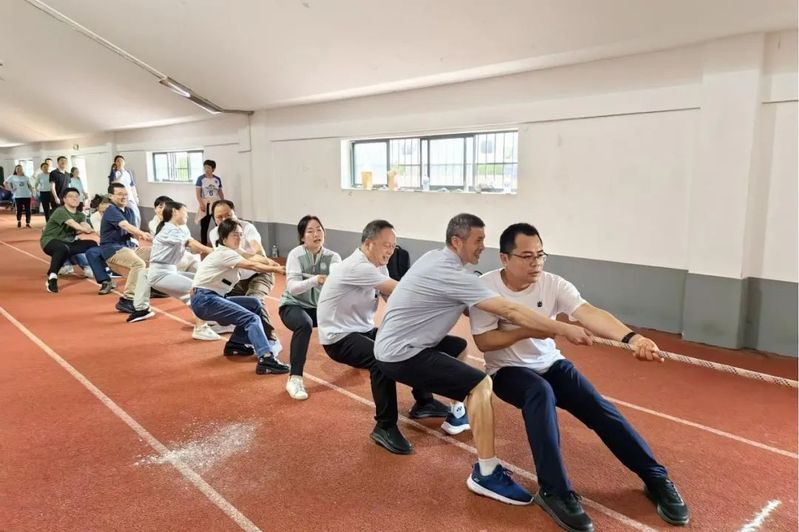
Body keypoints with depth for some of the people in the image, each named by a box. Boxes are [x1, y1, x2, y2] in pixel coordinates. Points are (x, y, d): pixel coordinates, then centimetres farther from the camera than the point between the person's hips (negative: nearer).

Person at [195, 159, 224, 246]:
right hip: (205, 205, -2)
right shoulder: (200, 179, -4)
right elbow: (197, 192, -7)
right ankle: (203, 245, 15)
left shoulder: (217, 179, 5)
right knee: (204, 226, 5)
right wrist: (201, 203, -17)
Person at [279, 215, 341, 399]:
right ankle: (295, 379, -32)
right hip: (293, 305, -4)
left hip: (320, 306, 4)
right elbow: (292, 287, -27)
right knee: (304, 324, -37)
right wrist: (315, 280, -45)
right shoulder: (296, 254, -15)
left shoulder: (333, 257, -6)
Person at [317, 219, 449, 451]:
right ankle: (385, 427, -18)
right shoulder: (356, 267, -24)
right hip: (339, 337, -9)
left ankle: (423, 402, 22)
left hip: (364, 330, 10)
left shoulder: (378, 266, 6)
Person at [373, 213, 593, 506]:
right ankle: (486, 475, -11)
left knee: (459, 346, 29)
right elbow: (511, 311, -22)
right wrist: (565, 329, -17)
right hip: (399, 354, -10)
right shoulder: (452, 274, -21)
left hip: (394, 344, 10)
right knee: (480, 384, -17)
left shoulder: (435, 257, 6)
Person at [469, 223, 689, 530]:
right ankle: (555, 492, -28)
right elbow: (483, 342, -17)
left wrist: (631, 338, -48)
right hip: (507, 371, -3)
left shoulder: (553, 284, -14)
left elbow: (589, 313, -31)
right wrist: (528, 330, -28)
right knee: (540, 393, -35)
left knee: (599, 408, -12)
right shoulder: (486, 287, -18)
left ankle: (657, 480, 6)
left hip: (550, 364, 3)